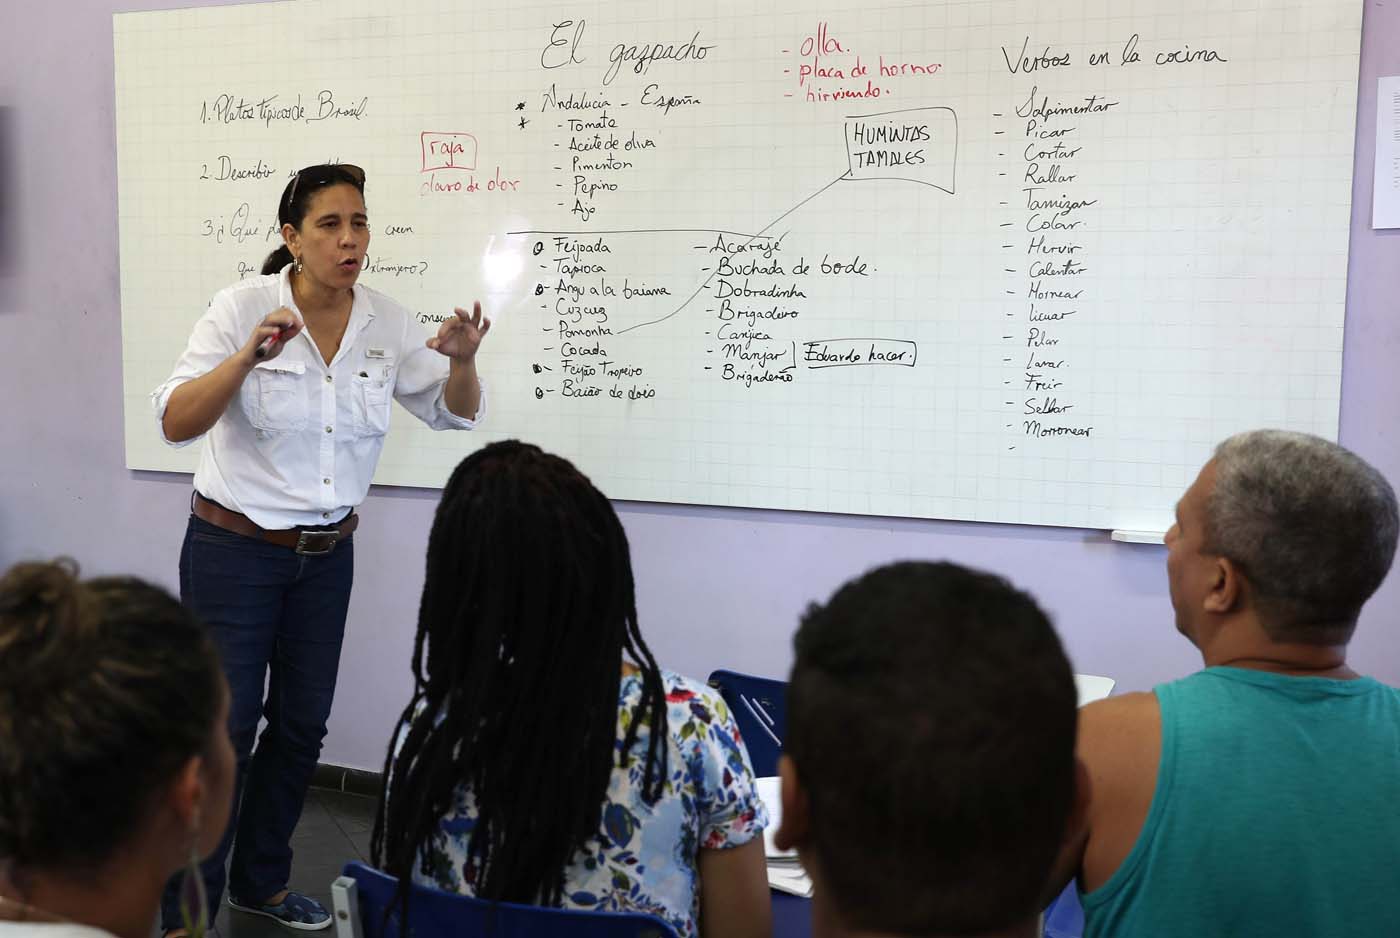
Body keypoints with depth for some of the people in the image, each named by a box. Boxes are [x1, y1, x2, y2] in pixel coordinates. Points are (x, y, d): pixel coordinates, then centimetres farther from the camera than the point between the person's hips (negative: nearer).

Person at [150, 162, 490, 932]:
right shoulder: (243, 306, -14)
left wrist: (462, 359, -18)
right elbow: (175, 423, -21)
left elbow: (454, 413, 4)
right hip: (234, 549, -5)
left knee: (301, 725, 14)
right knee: (224, 731, -2)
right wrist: (250, 356, -37)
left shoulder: (385, 322, -3)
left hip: (327, 553, 5)